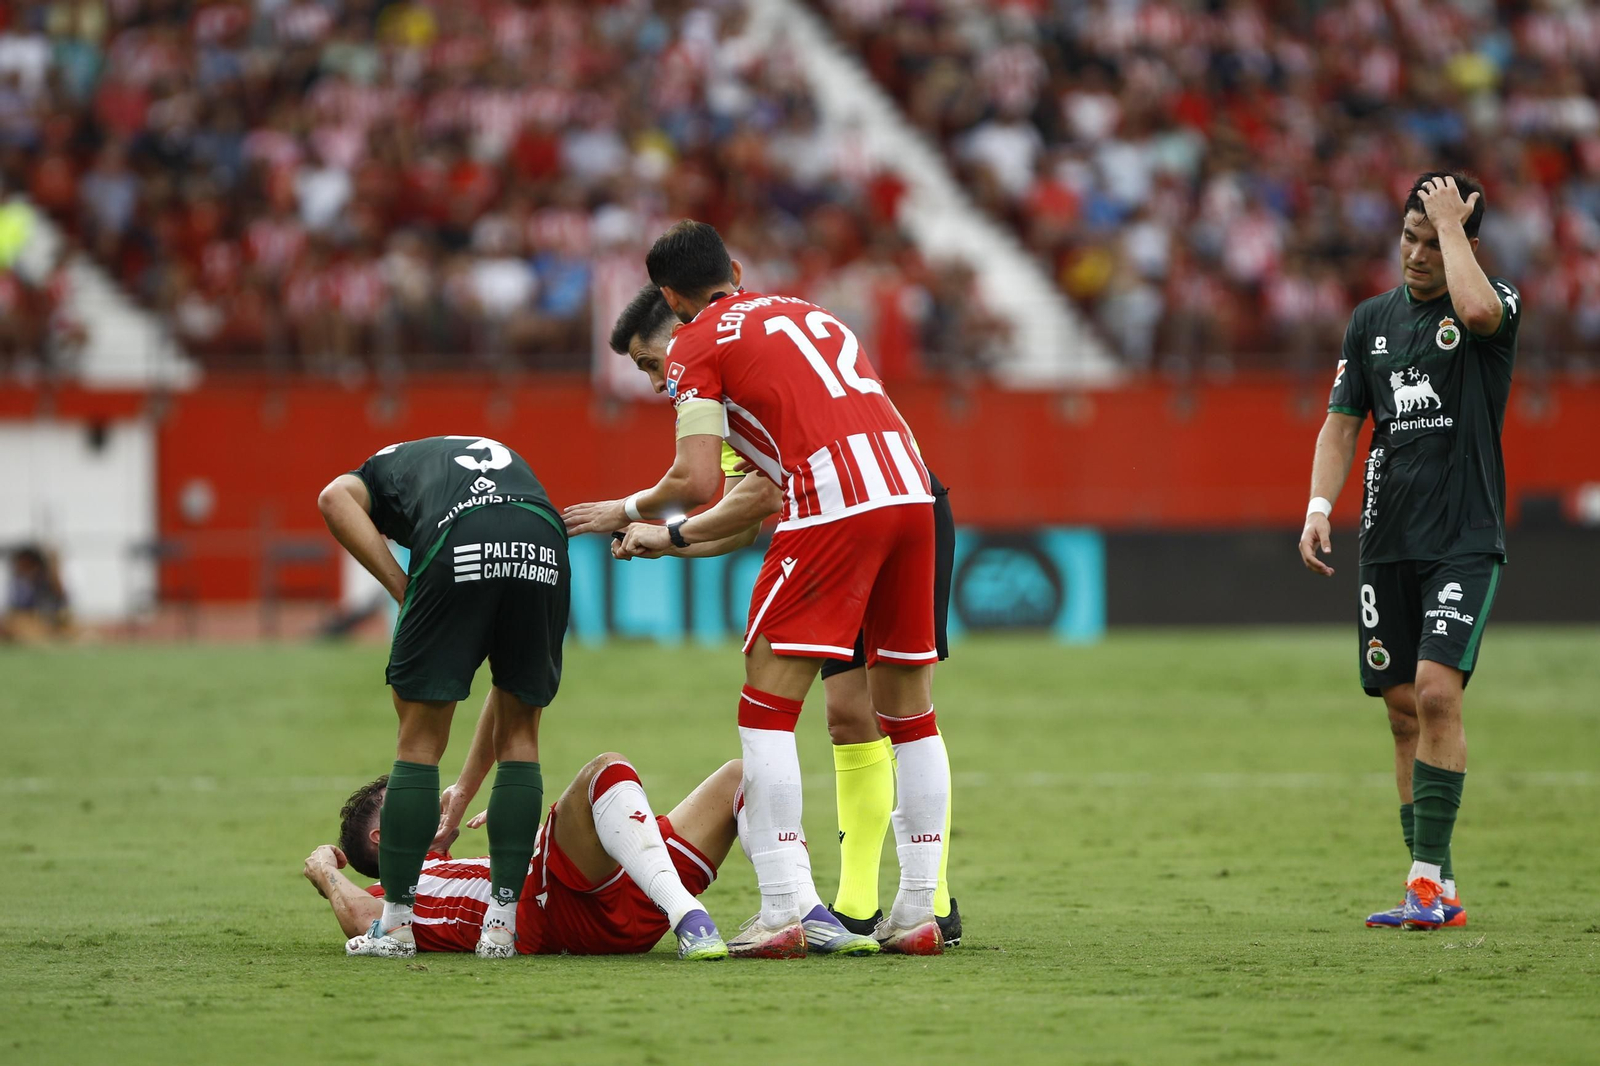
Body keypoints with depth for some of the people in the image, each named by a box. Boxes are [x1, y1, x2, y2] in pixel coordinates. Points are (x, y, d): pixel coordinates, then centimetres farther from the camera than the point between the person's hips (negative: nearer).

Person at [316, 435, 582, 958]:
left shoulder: (389, 463, 38)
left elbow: (336, 498, 5)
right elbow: (512, 680, 42)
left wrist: (402, 589, 10)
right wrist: (467, 787, 48)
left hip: (457, 544, -3)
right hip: (545, 548, 3)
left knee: (421, 736, 11)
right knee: (520, 735, 19)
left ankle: (395, 925, 15)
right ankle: (501, 927, 16)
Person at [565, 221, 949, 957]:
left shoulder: (697, 346, 9)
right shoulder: (804, 314, 30)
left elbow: (696, 481, -2)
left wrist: (631, 510, 18)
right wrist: (676, 536, 37)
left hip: (835, 506, -7)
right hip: (911, 489, 7)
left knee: (767, 708, 1)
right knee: (910, 712, 13)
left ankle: (783, 910, -7)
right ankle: (917, 911, 12)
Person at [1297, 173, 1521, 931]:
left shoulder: (1497, 301, -4)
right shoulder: (1373, 319, 11)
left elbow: (1477, 309, -30)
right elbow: (1342, 423, 14)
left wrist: (1453, 224, -16)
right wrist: (1319, 507, -1)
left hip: (1465, 540, -5)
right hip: (1387, 544, 5)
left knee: (1436, 691, -19)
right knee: (1404, 710, 4)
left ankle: (1430, 878, -17)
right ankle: (1434, 892, 9)